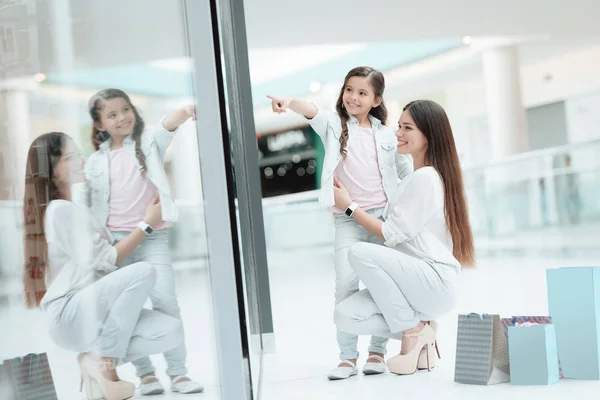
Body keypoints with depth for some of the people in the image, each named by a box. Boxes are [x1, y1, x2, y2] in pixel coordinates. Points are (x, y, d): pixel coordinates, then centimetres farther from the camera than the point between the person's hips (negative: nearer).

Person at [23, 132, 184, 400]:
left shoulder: (66, 210, 20)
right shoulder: (62, 209, -9)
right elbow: (103, 261, -14)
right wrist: (147, 224, -8)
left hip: (86, 311, 8)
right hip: (69, 314, -8)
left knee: (172, 332, -12)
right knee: (143, 271, -29)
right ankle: (105, 361, -16)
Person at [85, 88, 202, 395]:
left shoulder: (149, 141, 3)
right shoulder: (95, 162, 9)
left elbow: (166, 126, -18)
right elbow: (91, 207, 14)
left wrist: (183, 113, -37)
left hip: (153, 237, -2)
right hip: (115, 241, 2)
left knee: (165, 301, -9)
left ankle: (177, 372, 1)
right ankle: (145, 373, 13)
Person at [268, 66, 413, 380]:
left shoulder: (385, 134, 7)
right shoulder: (334, 124, 2)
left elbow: (407, 172, 16)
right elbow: (312, 112, -20)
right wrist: (290, 102, -40)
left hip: (383, 216, 1)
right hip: (348, 219, -1)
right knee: (346, 284, -7)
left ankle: (377, 351, 17)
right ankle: (348, 357, 4)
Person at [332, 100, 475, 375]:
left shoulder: (425, 177, -12)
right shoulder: (417, 178, 18)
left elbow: (391, 234, -12)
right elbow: (397, 232, 16)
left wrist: (350, 205, -2)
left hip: (436, 281, -8)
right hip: (419, 282, 8)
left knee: (360, 253, -26)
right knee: (346, 316, -10)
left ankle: (412, 331, -11)